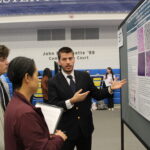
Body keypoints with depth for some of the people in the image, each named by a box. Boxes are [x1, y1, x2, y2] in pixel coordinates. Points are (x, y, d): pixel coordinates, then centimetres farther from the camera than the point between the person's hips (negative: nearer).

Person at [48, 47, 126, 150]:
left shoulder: (85, 76, 2)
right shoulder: (53, 82, -7)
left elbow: (96, 94, 10)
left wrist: (110, 89, -6)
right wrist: (72, 101, -27)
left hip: (85, 128, 3)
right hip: (66, 130, -3)